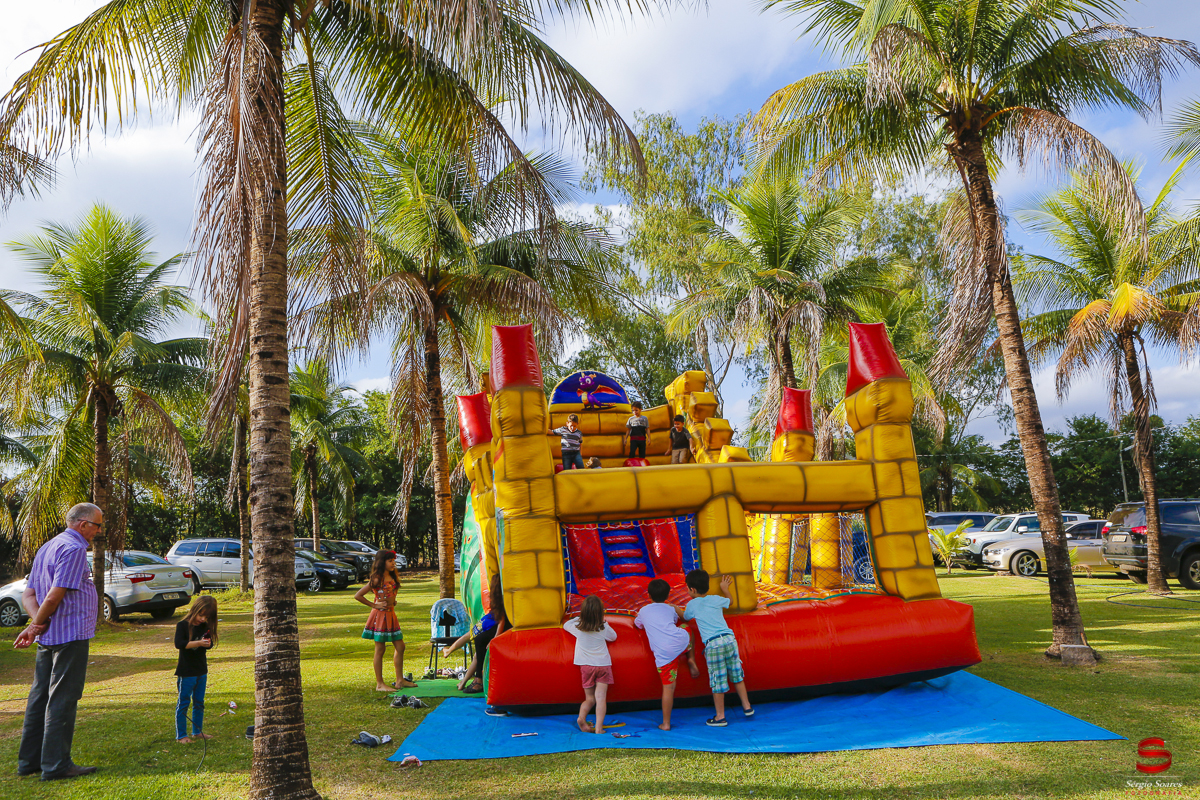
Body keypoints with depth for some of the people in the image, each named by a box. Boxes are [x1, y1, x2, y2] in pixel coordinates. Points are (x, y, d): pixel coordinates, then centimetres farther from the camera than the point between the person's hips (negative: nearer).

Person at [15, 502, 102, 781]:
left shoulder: (47, 547, 17)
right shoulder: (74, 548, -14)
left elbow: (28, 595, 14)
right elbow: (55, 595, -21)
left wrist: (36, 622, -2)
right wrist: (35, 627, -8)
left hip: (48, 638, 10)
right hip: (70, 635, -9)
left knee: (40, 698, 14)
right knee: (62, 700, -5)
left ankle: (29, 761, 21)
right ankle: (56, 765, -1)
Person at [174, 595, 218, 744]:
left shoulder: (205, 627, 6)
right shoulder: (183, 625, -11)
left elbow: (210, 643, 8)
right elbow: (178, 643, -23)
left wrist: (207, 643, -14)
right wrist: (198, 643, -28)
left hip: (201, 672, 6)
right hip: (186, 672, -6)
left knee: (199, 703, 15)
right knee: (183, 703, 2)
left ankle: (197, 732, 26)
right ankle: (180, 735, 10)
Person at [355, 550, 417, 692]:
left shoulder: (393, 577, 11)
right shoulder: (377, 579, -12)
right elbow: (358, 596, -14)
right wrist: (374, 605, -10)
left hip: (391, 614, 8)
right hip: (380, 615, -8)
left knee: (400, 647, 8)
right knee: (380, 649, -1)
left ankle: (400, 680, 17)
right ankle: (379, 684, 6)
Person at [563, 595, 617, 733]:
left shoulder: (578, 627, -9)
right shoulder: (604, 627, -10)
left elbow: (566, 625, 14)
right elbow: (613, 637, 13)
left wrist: (579, 618, 22)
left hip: (586, 665, 1)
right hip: (603, 665, -1)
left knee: (589, 698, 11)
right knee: (601, 697, -5)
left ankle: (581, 717, -17)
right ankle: (598, 728, -16)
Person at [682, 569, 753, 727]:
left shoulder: (692, 604, 4)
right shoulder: (716, 599, 12)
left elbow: (685, 618, 24)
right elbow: (729, 601, 34)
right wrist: (725, 589, 53)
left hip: (713, 644, -4)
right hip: (729, 638, 4)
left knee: (718, 681, 2)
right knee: (736, 675, 17)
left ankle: (720, 717, 9)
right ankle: (747, 707, 25)